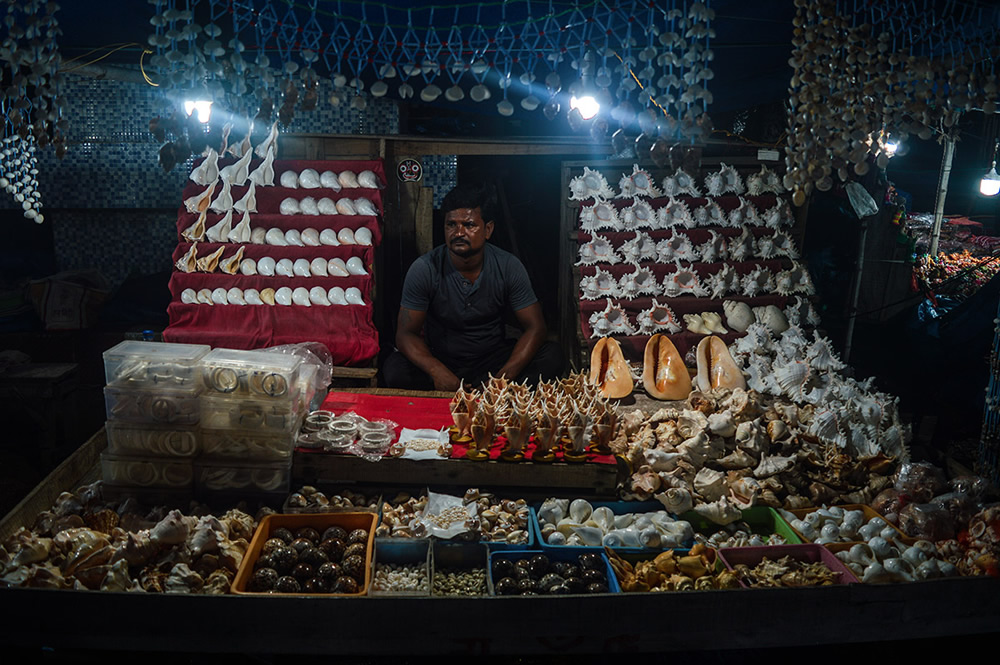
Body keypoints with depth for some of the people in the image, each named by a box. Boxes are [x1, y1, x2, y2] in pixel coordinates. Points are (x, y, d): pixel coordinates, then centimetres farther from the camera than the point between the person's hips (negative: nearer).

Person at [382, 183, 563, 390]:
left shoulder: (509, 267, -10)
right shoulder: (424, 269, -13)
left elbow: (535, 328, -10)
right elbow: (405, 333, -14)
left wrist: (506, 375, -28)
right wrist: (437, 371, -35)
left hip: (493, 360, 1)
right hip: (440, 361, -1)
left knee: (551, 356, -22)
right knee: (394, 370, -31)